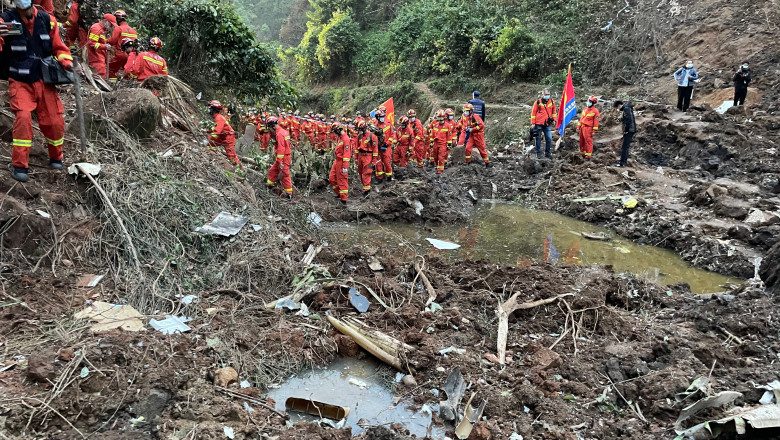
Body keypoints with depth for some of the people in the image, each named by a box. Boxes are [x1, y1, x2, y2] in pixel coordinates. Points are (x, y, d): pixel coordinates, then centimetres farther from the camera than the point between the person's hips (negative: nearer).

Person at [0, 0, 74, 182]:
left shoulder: (47, 20, -1)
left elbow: (58, 47, 10)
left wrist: (66, 61, -9)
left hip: (44, 81, 3)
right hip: (20, 83, -3)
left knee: (55, 121, 1)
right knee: (23, 117, -19)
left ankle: (56, 159, 26)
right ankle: (19, 165, -8)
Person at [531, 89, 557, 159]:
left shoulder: (552, 102, 7)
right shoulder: (538, 102, -3)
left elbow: (554, 111, 17)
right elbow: (533, 112, -1)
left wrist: (554, 119, 9)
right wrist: (533, 123, -3)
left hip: (547, 124, 3)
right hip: (539, 124, -3)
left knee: (549, 138, 0)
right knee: (538, 138, 4)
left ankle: (547, 153, 12)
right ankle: (538, 153, 14)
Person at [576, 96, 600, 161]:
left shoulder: (595, 111, -9)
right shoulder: (585, 109, 12)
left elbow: (596, 122, -10)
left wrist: (594, 131, -12)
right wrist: (578, 126, 15)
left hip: (588, 128, -7)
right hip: (582, 127, 7)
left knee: (588, 141, -6)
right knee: (582, 141, 11)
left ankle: (588, 156, -4)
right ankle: (583, 154, 22)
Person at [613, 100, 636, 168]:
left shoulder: (626, 109, -13)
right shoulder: (626, 108, 18)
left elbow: (629, 120, -22)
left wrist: (626, 130, -18)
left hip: (629, 131, -11)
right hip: (629, 131, 11)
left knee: (624, 147, -10)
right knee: (625, 147, 16)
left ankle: (622, 163, -10)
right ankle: (625, 161, 24)